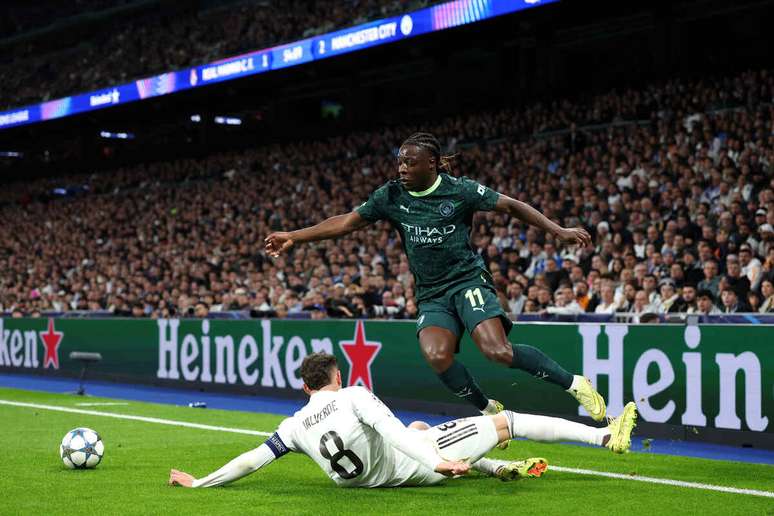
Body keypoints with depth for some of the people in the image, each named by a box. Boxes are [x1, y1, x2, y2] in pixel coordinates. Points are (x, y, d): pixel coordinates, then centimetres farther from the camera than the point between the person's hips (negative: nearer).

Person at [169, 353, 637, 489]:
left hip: (363, 476, 7)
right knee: (505, 421, -2)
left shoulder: (295, 427, -4)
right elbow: (388, 428, -32)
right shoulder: (353, 396, -19)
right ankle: (605, 435, 0)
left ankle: (499, 468, 40)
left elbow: (251, 459, -5)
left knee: (419, 428, 37)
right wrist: (437, 461, -40)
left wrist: (199, 482, 3)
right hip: (413, 468, -6)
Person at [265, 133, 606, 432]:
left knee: (498, 352, -25)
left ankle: (572, 383, -5)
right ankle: (489, 411, -5)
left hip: (468, 281, -3)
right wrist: (293, 237, 4)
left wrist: (558, 231, -2)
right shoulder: (391, 196, 4)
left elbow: (510, 206, 1)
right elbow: (346, 222, 8)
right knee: (436, 355, -26)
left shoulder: (460, 190, -6)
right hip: (431, 295, 4)